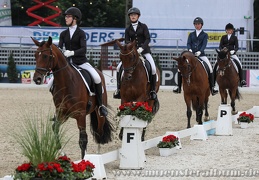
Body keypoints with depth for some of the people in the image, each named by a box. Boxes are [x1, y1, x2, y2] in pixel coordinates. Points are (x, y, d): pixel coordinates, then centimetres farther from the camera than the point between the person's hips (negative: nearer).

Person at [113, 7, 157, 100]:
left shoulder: (143, 26, 4)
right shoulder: (128, 29, 10)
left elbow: (148, 39, -6)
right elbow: (127, 41, 3)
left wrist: (141, 48, -21)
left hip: (144, 51, -2)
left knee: (153, 68, -24)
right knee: (119, 67, -12)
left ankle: (153, 90, -13)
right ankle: (119, 89, -2)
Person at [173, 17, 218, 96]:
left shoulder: (204, 35, 8)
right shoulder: (191, 34, 14)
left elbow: (204, 44, -6)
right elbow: (188, 43, 2)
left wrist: (200, 51, -25)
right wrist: (190, 49, -21)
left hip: (201, 55, -2)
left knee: (210, 69, -17)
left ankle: (212, 88, -13)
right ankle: (179, 88, -2)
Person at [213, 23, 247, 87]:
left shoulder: (234, 38, 9)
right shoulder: (223, 37, 13)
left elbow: (236, 47, 1)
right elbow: (220, 46, 6)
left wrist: (234, 51, -20)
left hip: (232, 54, -1)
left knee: (239, 65, -21)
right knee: (216, 65, -16)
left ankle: (241, 80, -18)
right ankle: (213, 80, -9)